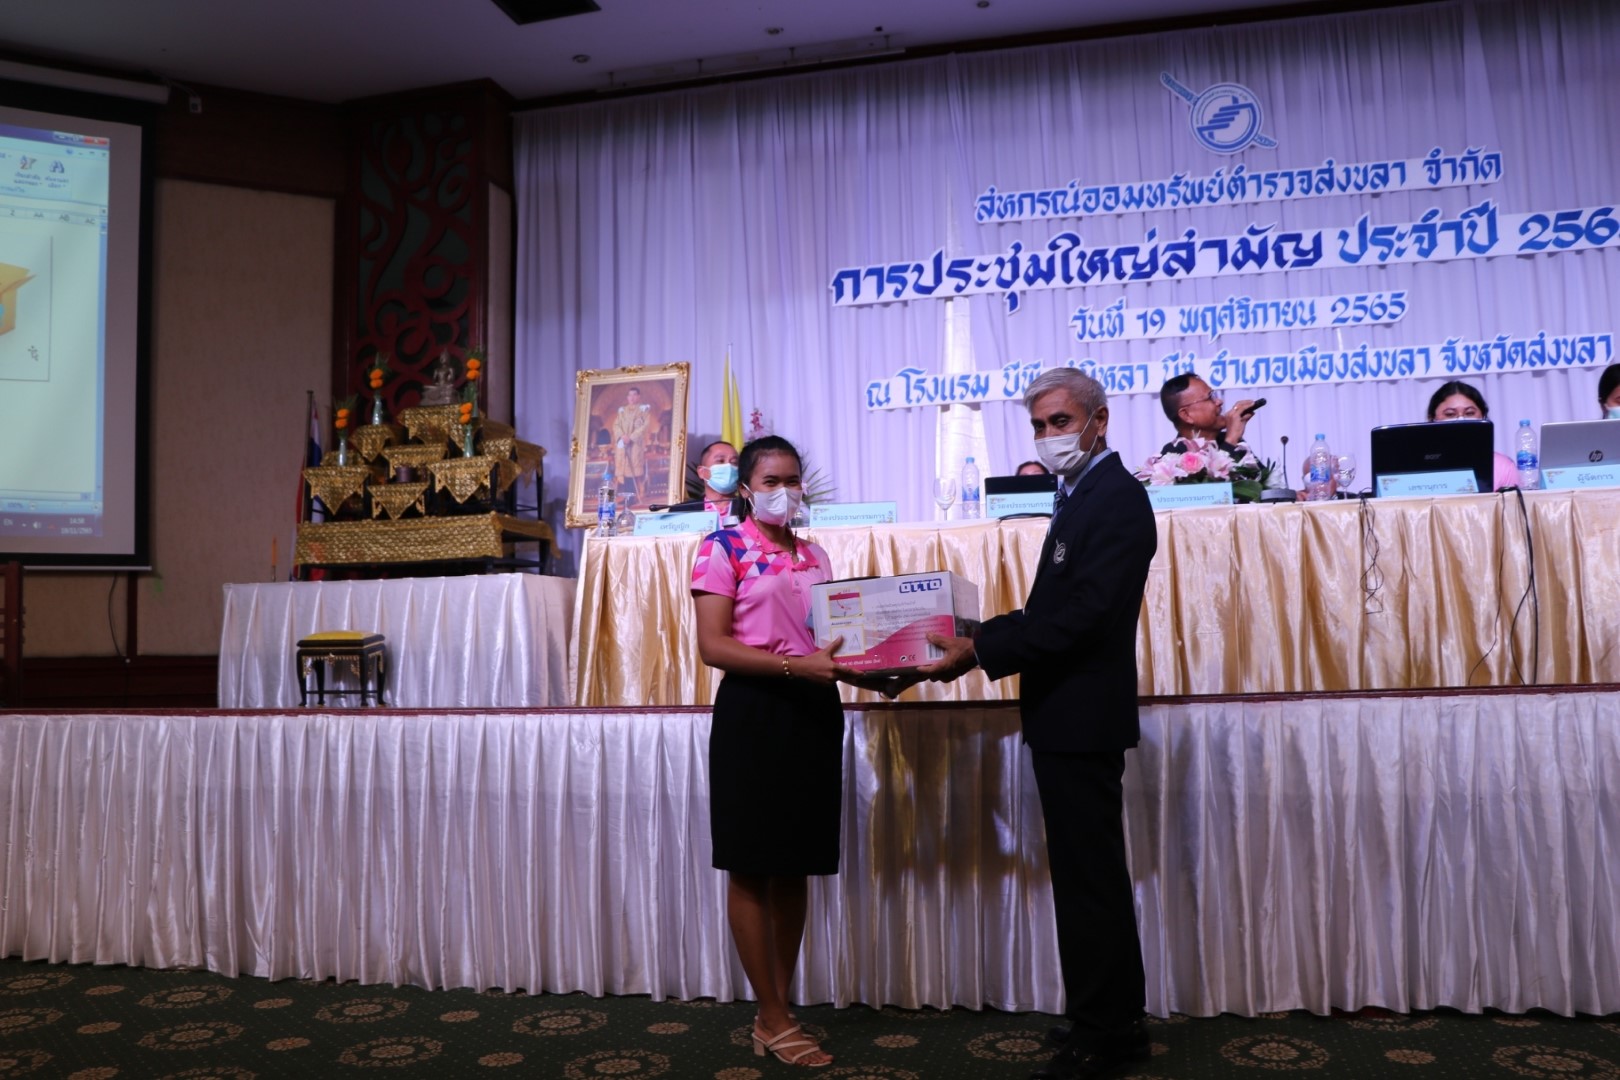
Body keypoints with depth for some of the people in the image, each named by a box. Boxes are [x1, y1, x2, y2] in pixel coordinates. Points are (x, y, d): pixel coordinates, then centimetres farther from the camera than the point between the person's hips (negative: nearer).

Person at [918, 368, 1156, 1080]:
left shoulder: (1116, 497, -15)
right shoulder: (1084, 495, 16)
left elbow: (1080, 616, -24)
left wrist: (979, 654, -23)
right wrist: (978, 639, 6)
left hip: (1081, 719, -10)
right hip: (1069, 716, 10)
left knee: (1087, 877, 0)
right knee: (1093, 873, 18)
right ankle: (1115, 1020, 33)